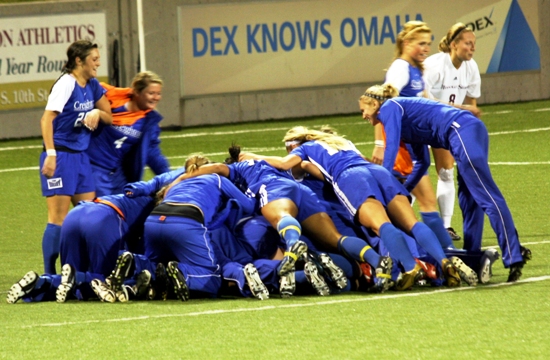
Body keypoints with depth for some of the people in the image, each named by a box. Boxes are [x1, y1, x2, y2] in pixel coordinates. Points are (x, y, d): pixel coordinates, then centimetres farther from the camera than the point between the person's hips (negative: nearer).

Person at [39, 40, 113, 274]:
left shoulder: (92, 86, 9)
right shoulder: (66, 84, -13)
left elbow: (109, 118, 18)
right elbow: (47, 119, -19)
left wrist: (97, 112, -6)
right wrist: (51, 154, -27)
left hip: (80, 156, 8)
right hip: (60, 157, -8)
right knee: (58, 218, -8)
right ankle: (49, 277, -4)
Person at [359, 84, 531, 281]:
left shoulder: (389, 108, 7)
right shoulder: (404, 116, 31)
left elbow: (392, 147, -7)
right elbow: (423, 162, 33)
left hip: (462, 130, -10)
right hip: (473, 131, 10)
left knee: (487, 196, -14)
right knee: (469, 202, 12)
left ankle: (514, 256, -20)